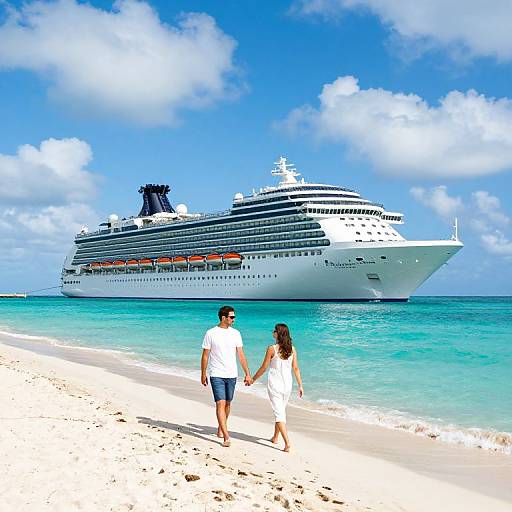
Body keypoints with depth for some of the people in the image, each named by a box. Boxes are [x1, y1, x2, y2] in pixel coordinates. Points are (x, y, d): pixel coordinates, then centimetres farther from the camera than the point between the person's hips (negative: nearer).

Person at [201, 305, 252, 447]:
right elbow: (205, 356, 1)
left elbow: (241, 355, 6)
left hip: (231, 375, 4)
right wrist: (203, 375, 3)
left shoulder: (235, 333, 5)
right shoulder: (211, 333, -5)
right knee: (220, 404, -12)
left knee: (227, 403, 13)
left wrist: (247, 374, 2)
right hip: (216, 375, -4)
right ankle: (226, 437, -15)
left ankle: (220, 428, 34)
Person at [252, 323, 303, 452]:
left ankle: (287, 443, -16)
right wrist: (300, 386, 9)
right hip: (287, 384, 5)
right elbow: (295, 368, 3)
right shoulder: (292, 349, 0)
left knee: (279, 413, -5)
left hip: (274, 385, -5)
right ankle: (275, 437, 36)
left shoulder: (272, 349, -13)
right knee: (281, 410, 22)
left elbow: (263, 368, -7)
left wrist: (253, 379, 7)